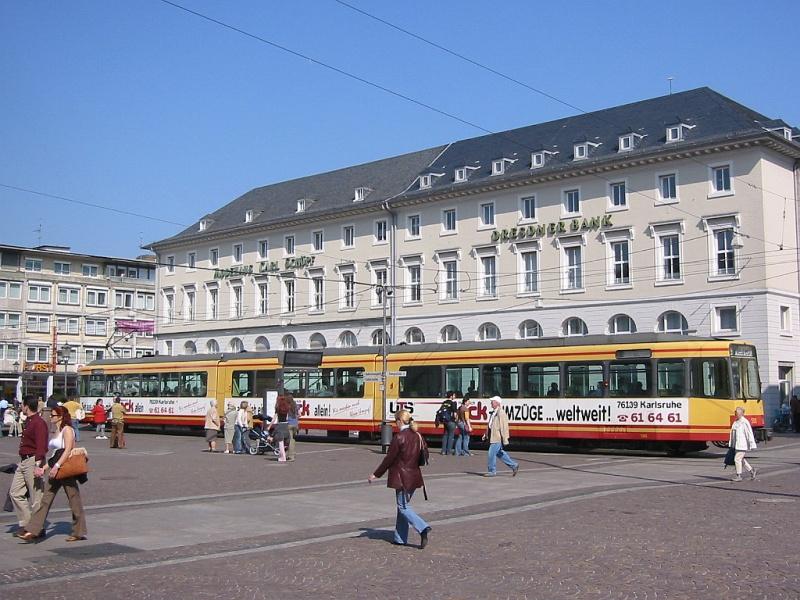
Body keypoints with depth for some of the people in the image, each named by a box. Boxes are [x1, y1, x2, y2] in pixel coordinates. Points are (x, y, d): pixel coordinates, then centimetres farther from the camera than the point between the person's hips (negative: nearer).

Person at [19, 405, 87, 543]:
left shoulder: (67, 429, -9)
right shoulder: (58, 431, 18)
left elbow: (68, 450, -19)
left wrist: (57, 466, -25)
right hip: (56, 470, 9)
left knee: (74, 500, 1)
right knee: (45, 500, 3)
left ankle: (79, 532, 9)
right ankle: (33, 531, 1)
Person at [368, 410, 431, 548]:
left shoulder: (399, 438, -16)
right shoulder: (418, 436, 5)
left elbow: (389, 459, -13)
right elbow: (425, 456, 11)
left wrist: (376, 475, -5)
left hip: (401, 478, -7)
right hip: (414, 477, 7)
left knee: (403, 507, 0)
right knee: (403, 505, 16)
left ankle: (423, 528, -16)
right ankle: (400, 538, 20)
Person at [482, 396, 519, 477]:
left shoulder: (501, 413, -17)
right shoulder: (493, 413, 13)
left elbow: (504, 427, -19)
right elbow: (489, 425, 23)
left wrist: (505, 440, -20)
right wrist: (486, 434, 20)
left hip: (498, 438, -10)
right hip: (493, 437, 10)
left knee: (492, 453, -5)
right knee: (499, 453, 15)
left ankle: (492, 471, 6)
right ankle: (514, 465, 24)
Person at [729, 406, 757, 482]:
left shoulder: (745, 422, -14)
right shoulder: (735, 422, 11)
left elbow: (750, 434, -14)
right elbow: (732, 434, 17)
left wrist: (752, 446, -14)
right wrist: (731, 444, 18)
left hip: (742, 445, -9)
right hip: (736, 445, 9)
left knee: (737, 459, -8)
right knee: (741, 459, 15)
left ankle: (739, 476, 1)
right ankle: (751, 470, 31)